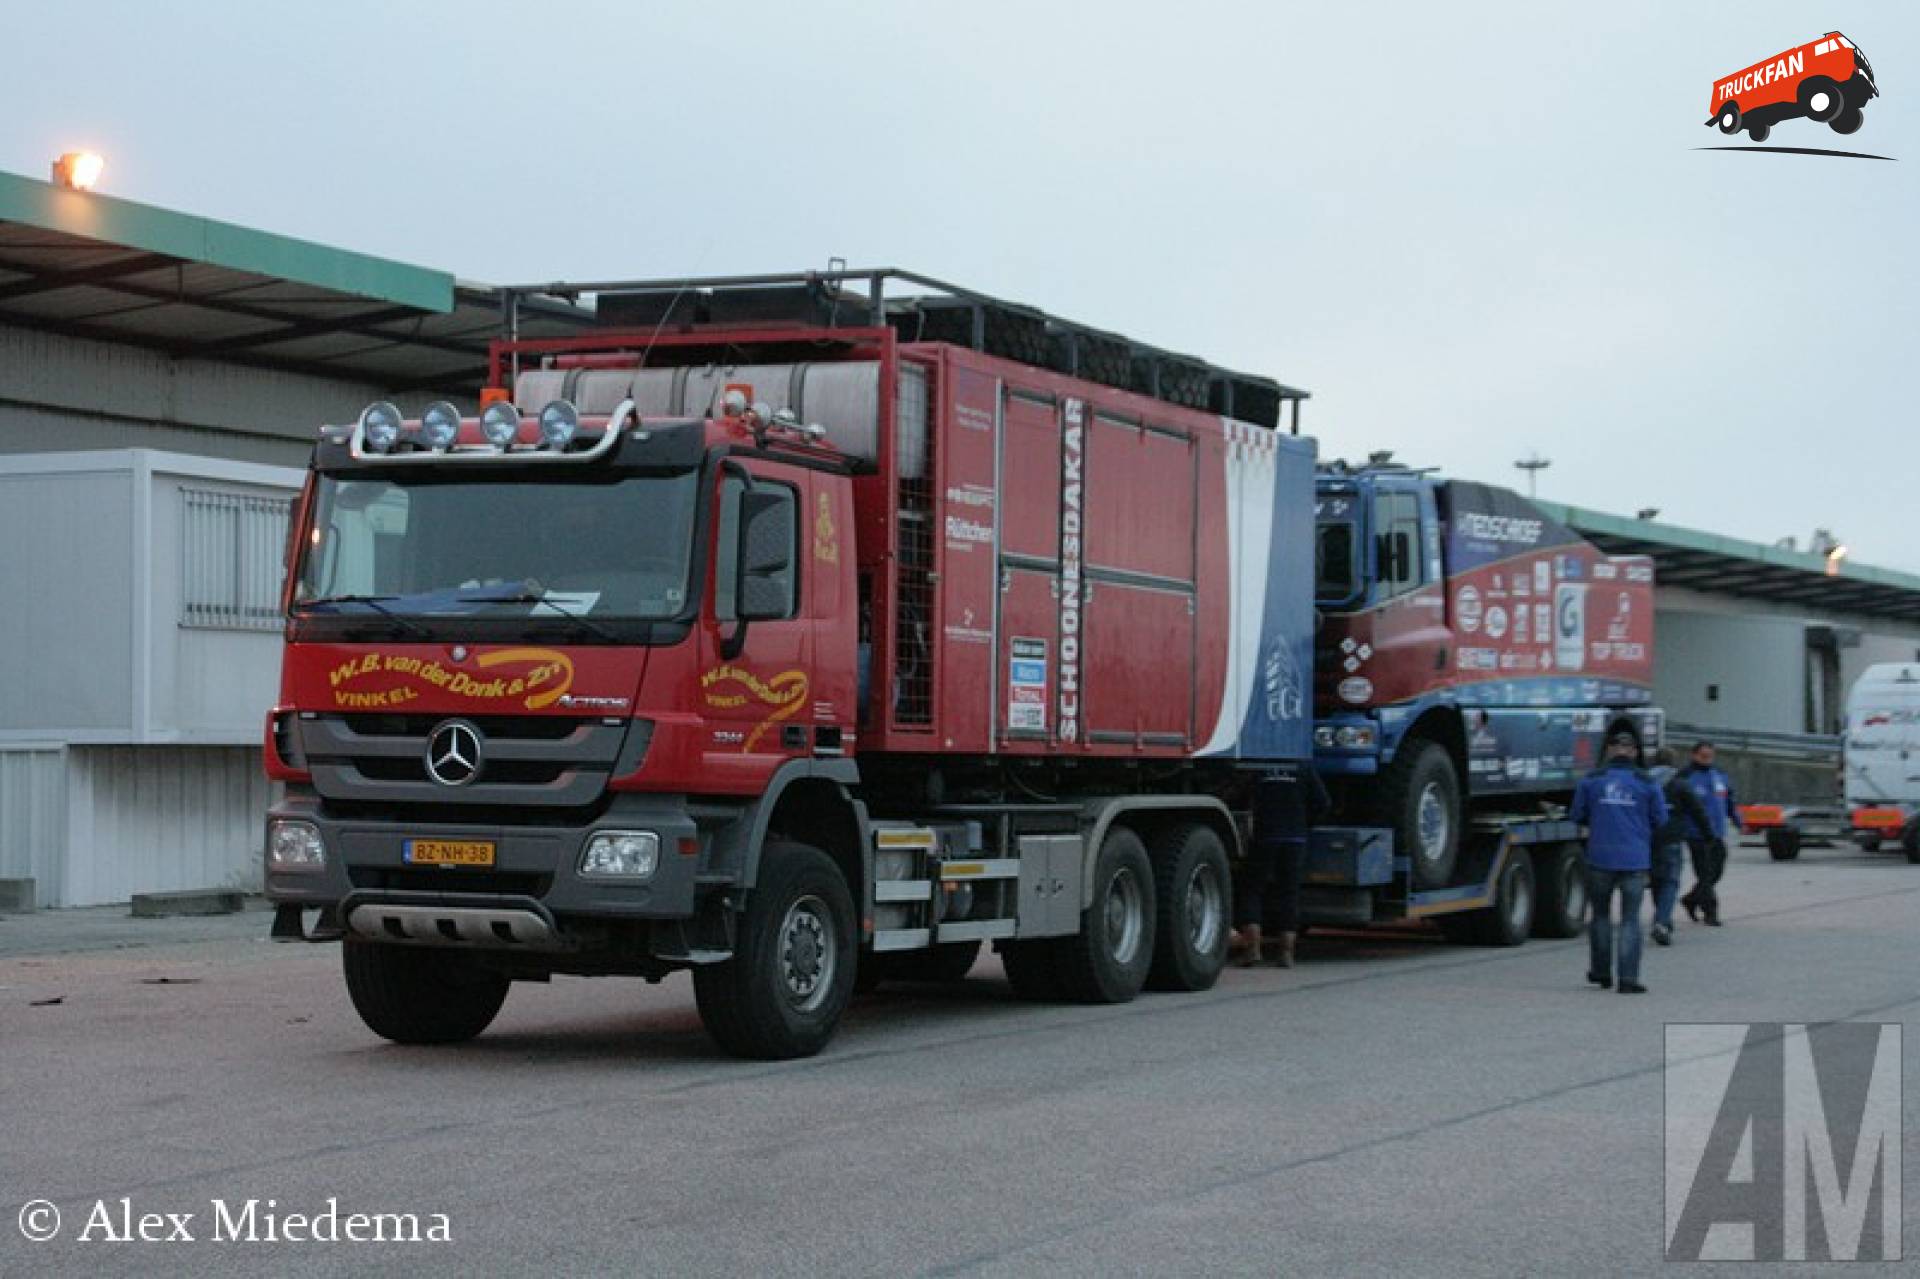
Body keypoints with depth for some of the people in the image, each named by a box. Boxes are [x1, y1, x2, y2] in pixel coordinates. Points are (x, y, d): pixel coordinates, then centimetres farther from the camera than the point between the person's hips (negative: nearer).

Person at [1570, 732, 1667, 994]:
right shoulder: (1646, 783, -1)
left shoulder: (1591, 781, 0)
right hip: (1635, 861, -1)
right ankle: (1628, 978, -5)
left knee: (1600, 914, 16)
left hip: (1600, 857, 1)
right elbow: (1660, 820, 5)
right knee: (1630, 919, 2)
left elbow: (1577, 815, 5)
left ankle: (1601, 972, 22)